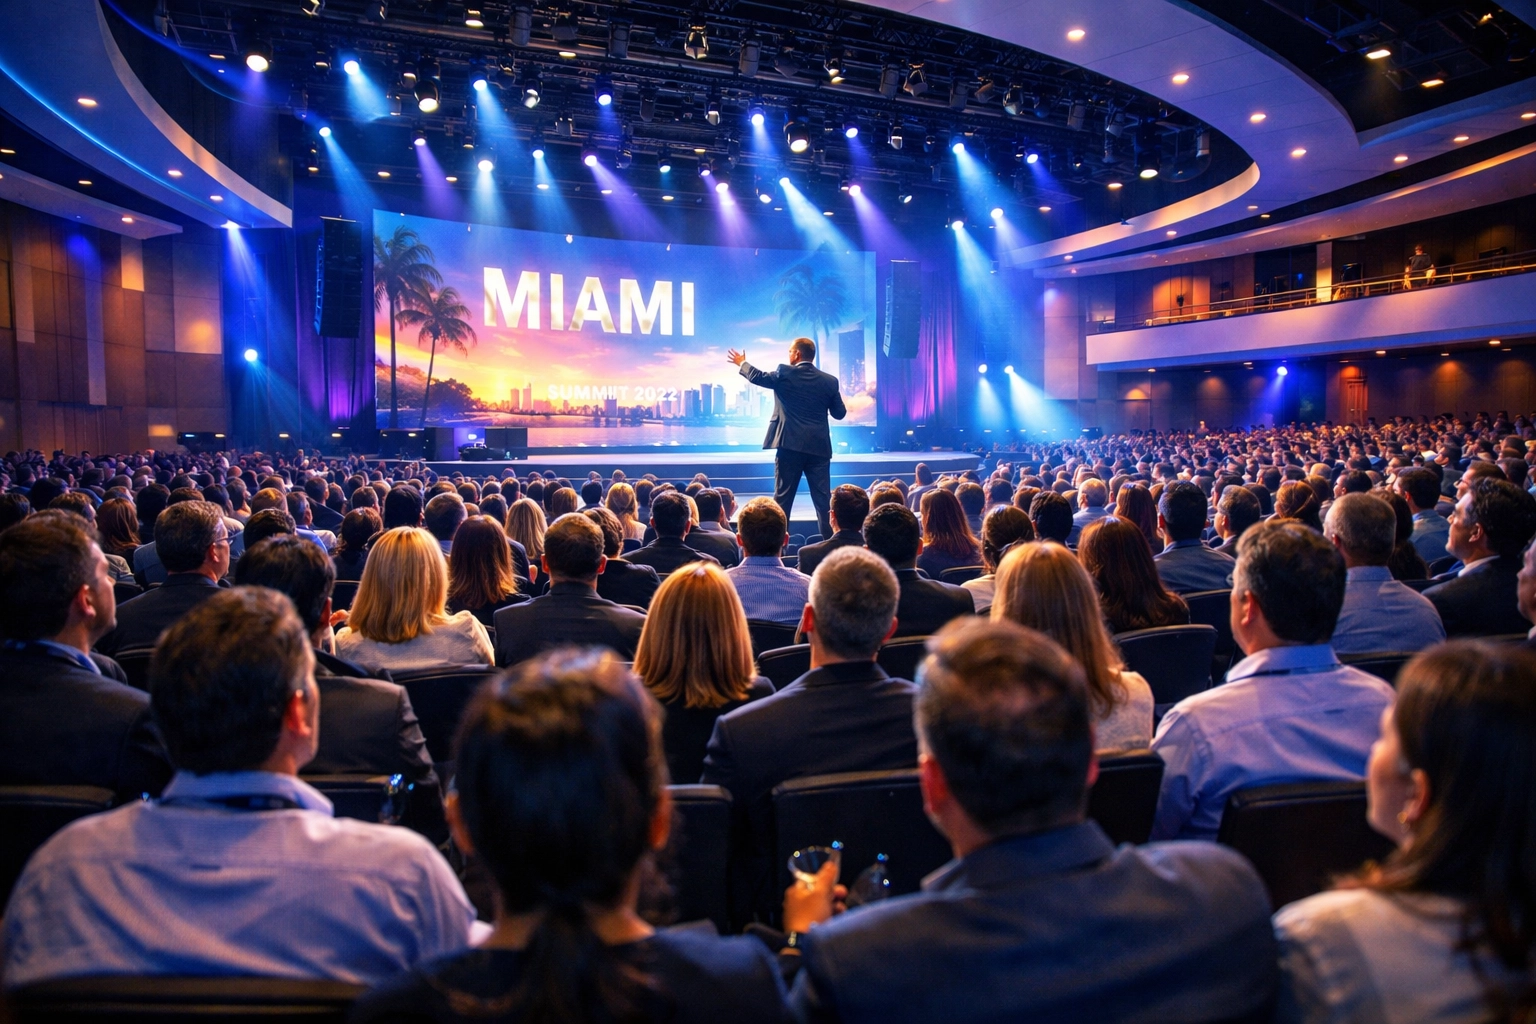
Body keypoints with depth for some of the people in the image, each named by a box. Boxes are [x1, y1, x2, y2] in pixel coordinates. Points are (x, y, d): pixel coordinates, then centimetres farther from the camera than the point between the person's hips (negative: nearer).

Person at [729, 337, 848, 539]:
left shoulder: (785, 373, -3)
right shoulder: (830, 380, 4)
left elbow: (758, 377, 10)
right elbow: (839, 413, 10)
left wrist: (742, 363, 29)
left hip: (790, 444, -2)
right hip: (818, 446, 2)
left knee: (783, 496, 5)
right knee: (823, 498, 3)